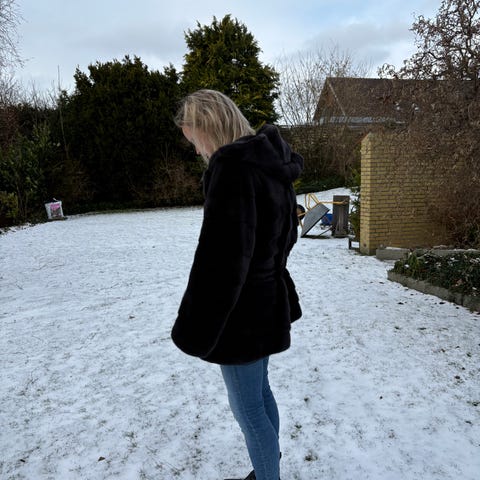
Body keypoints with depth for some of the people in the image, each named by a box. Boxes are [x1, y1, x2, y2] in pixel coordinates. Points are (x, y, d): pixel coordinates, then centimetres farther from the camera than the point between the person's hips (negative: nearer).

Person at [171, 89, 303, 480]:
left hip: (243, 313, -10)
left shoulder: (232, 166, -21)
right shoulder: (270, 162, 8)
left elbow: (220, 258, -26)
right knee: (260, 392, 23)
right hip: (268, 302, 10)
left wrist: (194, 332, -18)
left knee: (247, 407, 8)